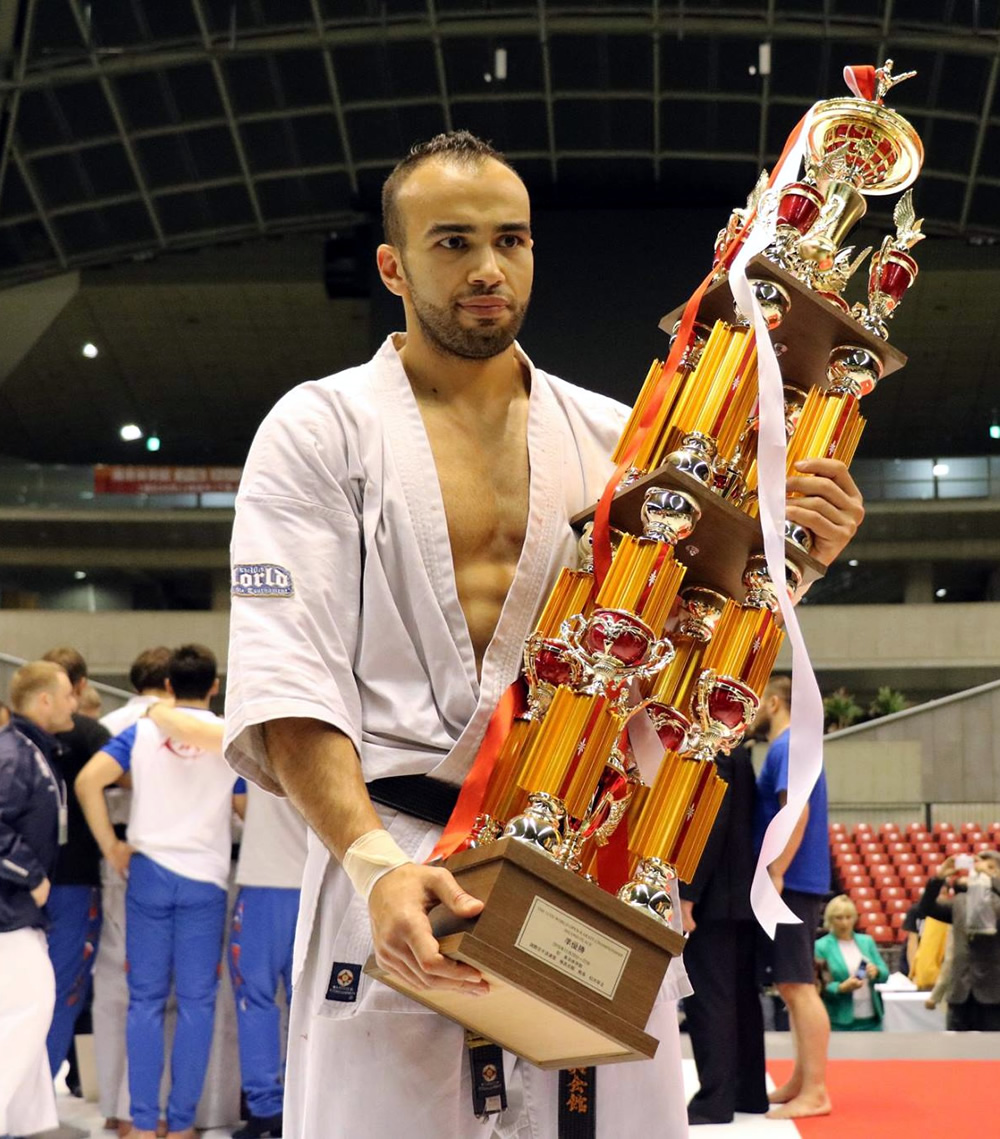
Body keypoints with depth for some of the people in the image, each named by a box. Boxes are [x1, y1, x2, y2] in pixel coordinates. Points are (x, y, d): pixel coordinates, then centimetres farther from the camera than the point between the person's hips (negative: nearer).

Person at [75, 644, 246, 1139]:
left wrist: (111, 846, -2)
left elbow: (87, 781, -9)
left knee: (146, 1000, 7)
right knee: (196, 1003, 5)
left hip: (148, 873, 1)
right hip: (205, 880, -1)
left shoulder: (141, 732, 2)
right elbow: (246, 809, 4)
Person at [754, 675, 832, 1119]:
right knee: (794, 986, 14)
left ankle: (813, 1093, -8)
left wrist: (775, 873, -24)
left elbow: (795, 812, -23)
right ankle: (800, 1083, 19)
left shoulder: (786, 747, -12)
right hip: (796, 885, 10)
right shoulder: (795, 748, 19)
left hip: (791, 885, -10)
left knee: (798, 986, -9)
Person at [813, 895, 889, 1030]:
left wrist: (876, 971, -9)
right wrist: (841, 988, -22)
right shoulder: (821, 947, -2)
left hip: (872, 1019, 5)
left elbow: (885, 973, 13)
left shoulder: (867, 941, 14)